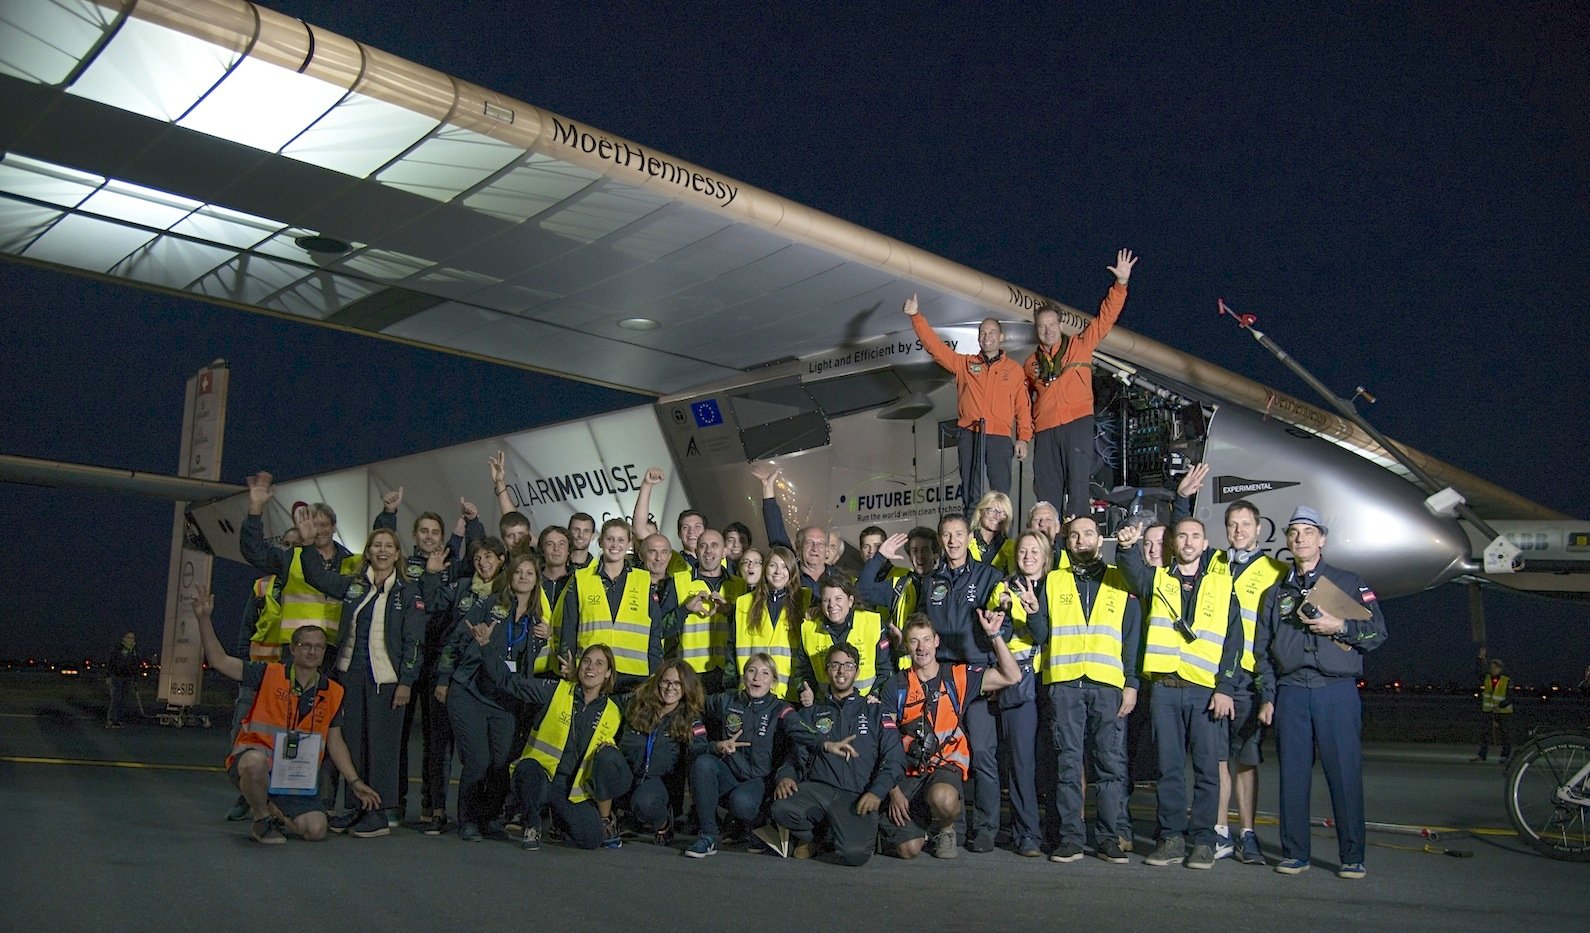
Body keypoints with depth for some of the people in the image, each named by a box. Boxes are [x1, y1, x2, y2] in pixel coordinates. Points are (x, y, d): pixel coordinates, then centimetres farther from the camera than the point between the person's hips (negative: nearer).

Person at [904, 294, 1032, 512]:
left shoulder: (1014, 369, 11)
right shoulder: (964, 363, 13)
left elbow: (1023, 406, 8)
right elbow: (934, 346, 6)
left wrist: (1023, 437, -1)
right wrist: (916, 316, -3)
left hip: (1000, 437, -1)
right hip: (969, 435, 1)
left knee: (1001, 493, -4)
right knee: (970, 493, 1)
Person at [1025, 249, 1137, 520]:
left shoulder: (1080, 345, 9)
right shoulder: (1031, 363, 17)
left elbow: (1105, 318, 2)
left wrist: (1121, 283, -7)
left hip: (1077, 425, -3)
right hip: (1044, 430, 3)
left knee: (1078, 485, -10)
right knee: (1047, 492, 3)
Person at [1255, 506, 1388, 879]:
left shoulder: (1348, 583, 11)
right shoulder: (1278, 592, 17)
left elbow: (1378, 632, 5)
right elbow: (1263, 649, 15)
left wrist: (1340, 626, -11)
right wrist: (1267, 697, 7)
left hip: (1337, 690, -2)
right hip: (1290, 692, 2)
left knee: (1345, 774, -3)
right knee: (1293, 775, 3)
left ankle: (1352, 857, 5)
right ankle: (1295, 853, 11)